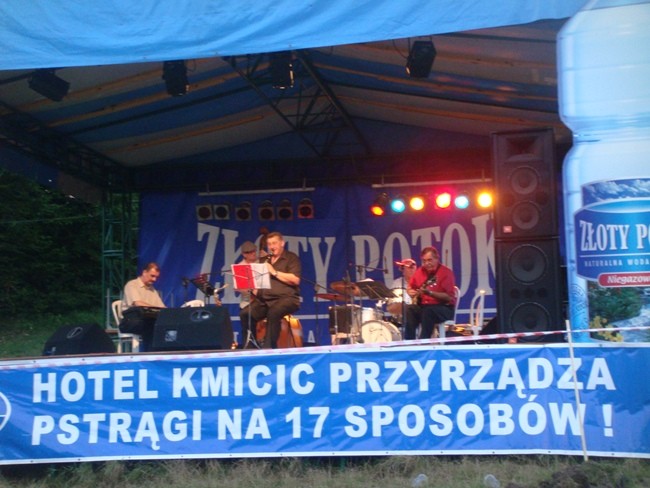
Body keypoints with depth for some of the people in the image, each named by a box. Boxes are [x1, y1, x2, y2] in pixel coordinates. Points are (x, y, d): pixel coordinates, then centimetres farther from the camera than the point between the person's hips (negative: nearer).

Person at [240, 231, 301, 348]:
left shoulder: (291, 258, 5)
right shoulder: (263, 260, 23)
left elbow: (295, 280, -9)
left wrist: (274, 272, -12)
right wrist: (254, 288, -1)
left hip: (286, 298, -5)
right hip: (264, 299, 5)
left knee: (273, 313, -37)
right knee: (245, 314, -22)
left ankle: (268, 347, -31)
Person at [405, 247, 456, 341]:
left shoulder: (446, 272, -10)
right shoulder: (420, 271, 9)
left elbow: (449, 297, -17)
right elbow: (410, 287, 24)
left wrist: (430, 293, -28)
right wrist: (411, 292, -2)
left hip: (444, 308, -6)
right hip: (422, 306, 6)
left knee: (428, 312, -37)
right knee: (409, 310, -24)